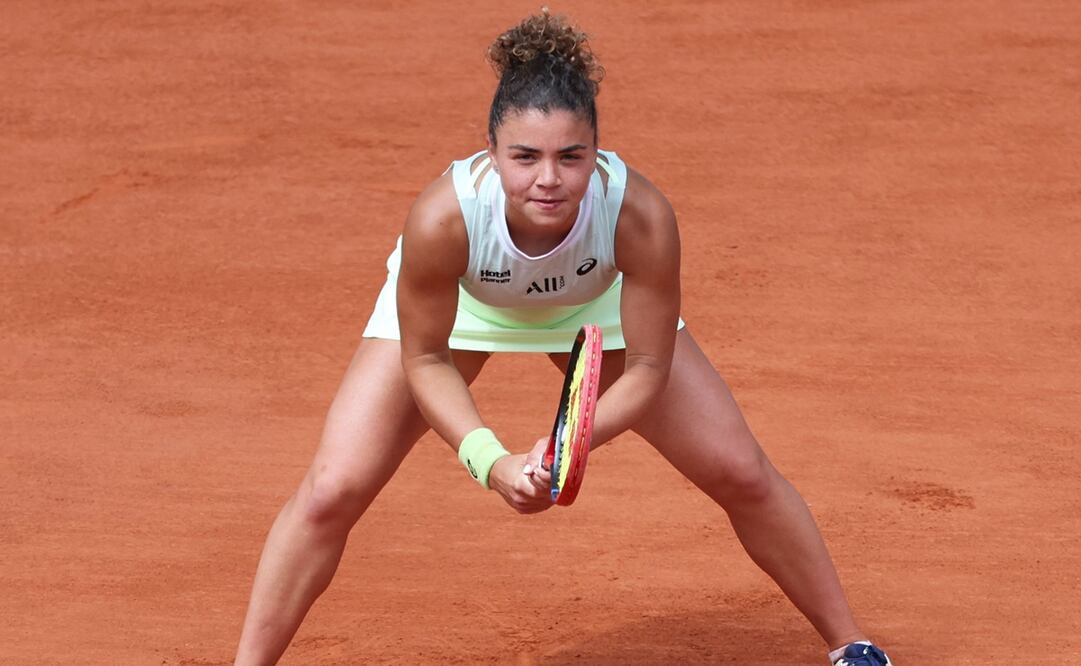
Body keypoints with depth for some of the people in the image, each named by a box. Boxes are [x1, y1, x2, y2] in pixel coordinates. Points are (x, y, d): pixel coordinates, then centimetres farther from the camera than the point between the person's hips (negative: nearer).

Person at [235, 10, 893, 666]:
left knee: (741, 474, 0)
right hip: (457, 303, -1)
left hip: (597, 303, 1)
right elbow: (425, 361, -24)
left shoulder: (640, 215, -40)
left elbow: (647, 367, -25)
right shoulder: (443, 217, -42)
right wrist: (489, 459, -38)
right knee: (333, 491, -14)